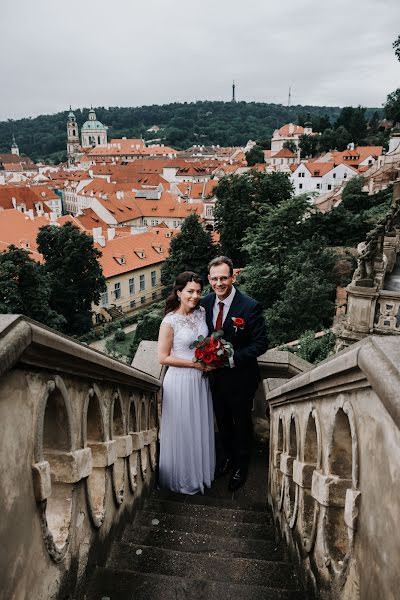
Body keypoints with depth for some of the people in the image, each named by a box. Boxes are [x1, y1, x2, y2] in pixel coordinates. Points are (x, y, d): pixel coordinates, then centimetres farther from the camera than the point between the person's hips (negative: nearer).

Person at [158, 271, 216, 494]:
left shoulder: (202, 312, 2)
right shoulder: (170, 321, -15)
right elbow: (163, 357, -13)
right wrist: (195, 363, -15)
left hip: (201, 380, 6)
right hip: (180, 381, -5)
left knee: (201, 428, 17)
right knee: (182, 431, 7)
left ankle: (201, 473, 37)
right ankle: (182, 479, 28)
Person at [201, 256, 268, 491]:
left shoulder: (250, 307, -22)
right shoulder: (206, 303, -5)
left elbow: (261, 343, -18)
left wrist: (233, 358, -26)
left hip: (240, 377, -5)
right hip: (215, 375, 5)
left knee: (242, 423, 18)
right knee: (222, 421, 25)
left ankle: (241, 465, 42)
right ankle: (228, 456, 51)